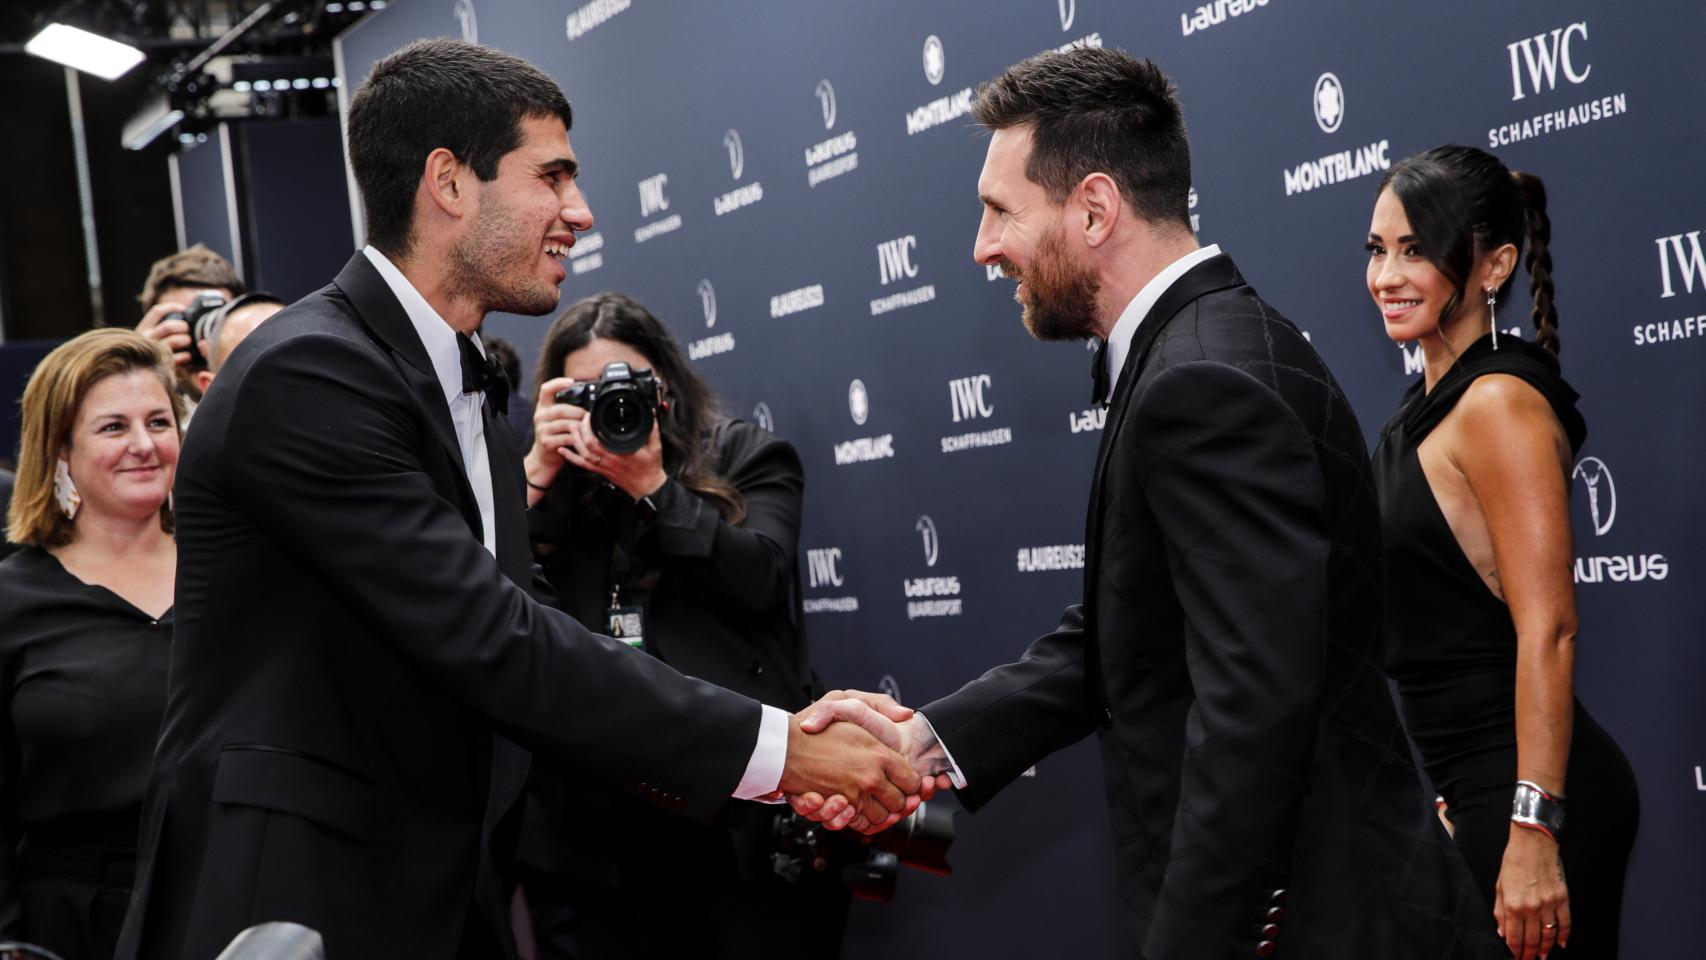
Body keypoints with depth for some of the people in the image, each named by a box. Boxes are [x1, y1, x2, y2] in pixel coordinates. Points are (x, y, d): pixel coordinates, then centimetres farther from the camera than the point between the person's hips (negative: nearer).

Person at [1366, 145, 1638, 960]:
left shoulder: (1499, 404, -16)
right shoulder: (1431, 403, 12)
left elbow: (1549, 630, -21)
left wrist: (1534, 832, -25)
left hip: (1525, 794, -9)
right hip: (1471, 790, 9)